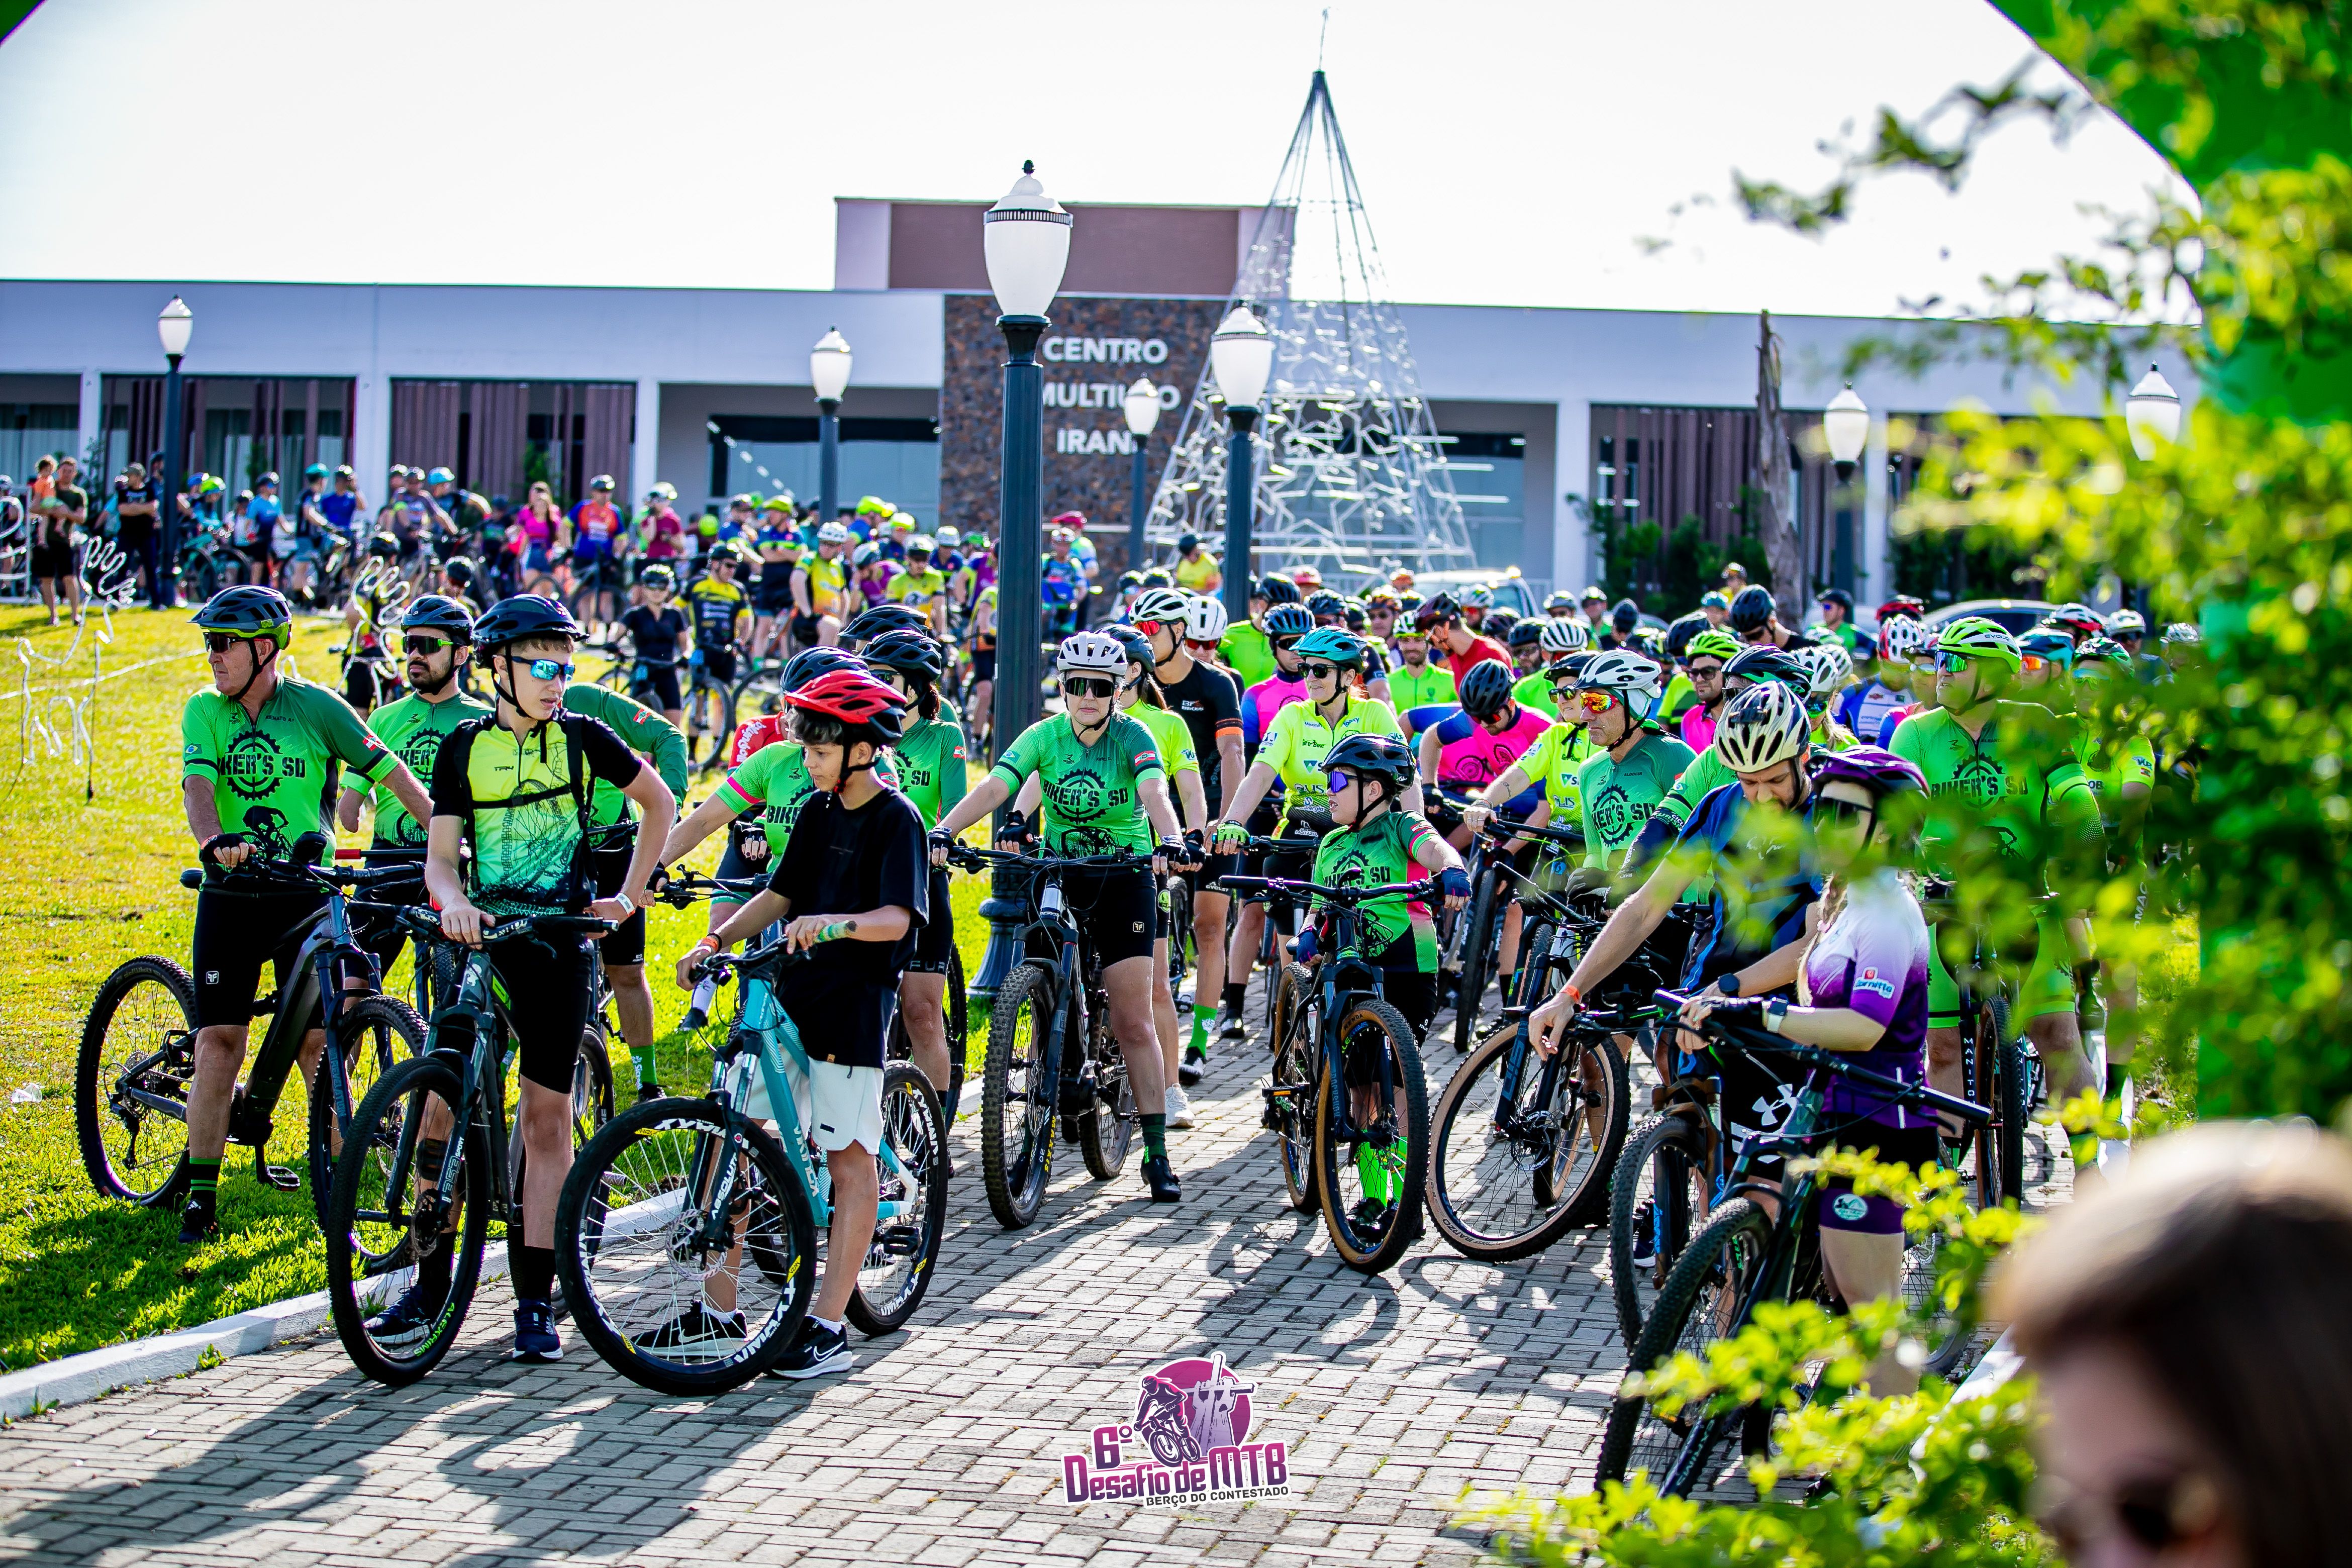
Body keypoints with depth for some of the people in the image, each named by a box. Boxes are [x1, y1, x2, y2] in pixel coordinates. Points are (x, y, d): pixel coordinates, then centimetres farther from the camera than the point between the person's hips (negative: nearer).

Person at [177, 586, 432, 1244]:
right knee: (219, 1040, -1)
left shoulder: (315, 707, -4)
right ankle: (201, 1194, 6)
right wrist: (214, 842, -35)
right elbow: (198, 786, -14)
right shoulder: (204, 711, 0)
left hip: (306, 892, -1)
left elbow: (389, 771, -3)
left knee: (318, 1042, -4)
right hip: (230, 894, 1)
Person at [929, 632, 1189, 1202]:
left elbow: (1156, 794, -28)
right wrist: (941, 831, -36)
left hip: (1123, 878, -2)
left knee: (1133, 1022, -5)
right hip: (1057, 877, 2)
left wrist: (1170, 842, -49)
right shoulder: (1043, 737, -6)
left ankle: (1157, 1153, -1)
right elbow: (992, 789, -19)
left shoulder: (1133, 737, -11)